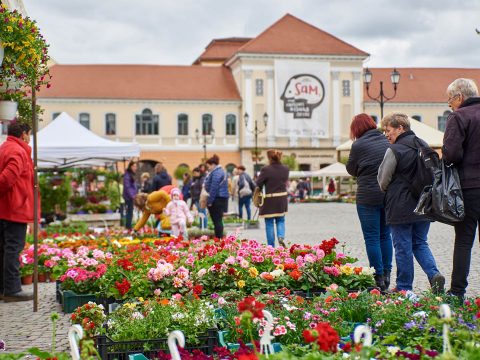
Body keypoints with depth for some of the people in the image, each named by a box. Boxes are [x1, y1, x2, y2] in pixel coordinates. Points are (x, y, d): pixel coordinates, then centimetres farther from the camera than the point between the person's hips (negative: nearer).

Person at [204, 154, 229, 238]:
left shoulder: (216, 173, -16)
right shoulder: (221, 171, 18)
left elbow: (214, 188, -21)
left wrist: (210, 201, -18)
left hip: (217, 200, -10)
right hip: (222, 199, 10)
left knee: (217, 220, -8)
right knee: (218, 220, 14)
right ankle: (219, 239, 19)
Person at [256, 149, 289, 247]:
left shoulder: (266, 169, -16)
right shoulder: (285, 169, -1)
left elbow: (258, 183, -11)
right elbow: (285, 181, 9)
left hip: (269, 200, -4)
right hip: (282, 199, 4)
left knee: (269, 223, 9)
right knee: (280, 221, 20)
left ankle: (271, 246, 13)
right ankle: (281, 237, -6)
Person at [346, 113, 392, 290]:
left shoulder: (358, 145, -10)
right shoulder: (387, 141, 5)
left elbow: (351, 169, 2)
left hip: (368, 197, -5)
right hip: (390, 194, 5)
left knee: (372, 238, 1)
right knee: (385, 235, 15)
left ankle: (378, 278, 1)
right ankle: (386, 274, 18)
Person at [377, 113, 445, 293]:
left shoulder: (394, 150, -14)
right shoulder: (424, 146, 7)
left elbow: (383, 181, -6)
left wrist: (389, 194, 15)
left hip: (401, 208, -6)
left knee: (403, 248, 2)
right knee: (420, 243, 17)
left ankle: (404, 288, 10)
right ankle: (434, 274, -3)